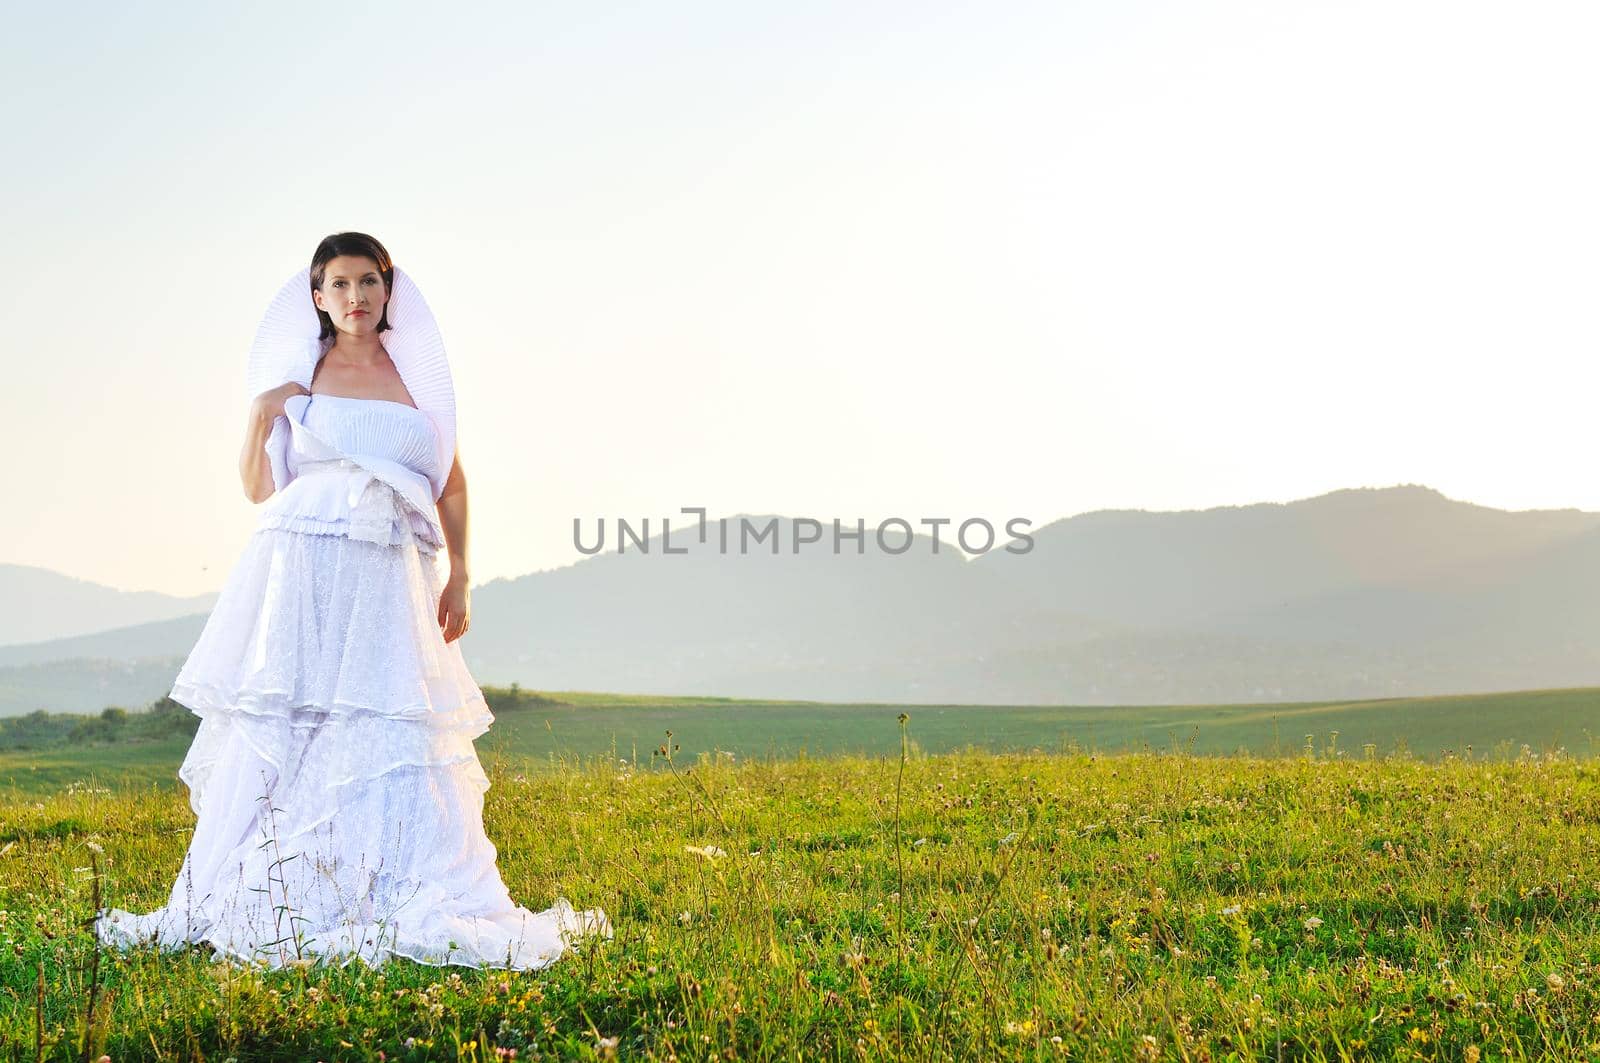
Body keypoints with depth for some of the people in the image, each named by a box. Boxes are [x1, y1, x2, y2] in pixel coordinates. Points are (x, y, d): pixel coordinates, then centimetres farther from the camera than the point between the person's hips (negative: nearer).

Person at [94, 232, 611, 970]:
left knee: (394, 742, -2)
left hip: (389, 578, 1)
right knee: (281, 735, -2)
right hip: (302, 569, -1)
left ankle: (407, 909, 3)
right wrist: (259, 420, -6)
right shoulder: (297, 375, 8)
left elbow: (451, 482, 14)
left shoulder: (417, 372, 10)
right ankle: (268, 904, 5)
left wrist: (459, 578, 8)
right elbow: (258, 489, 10)